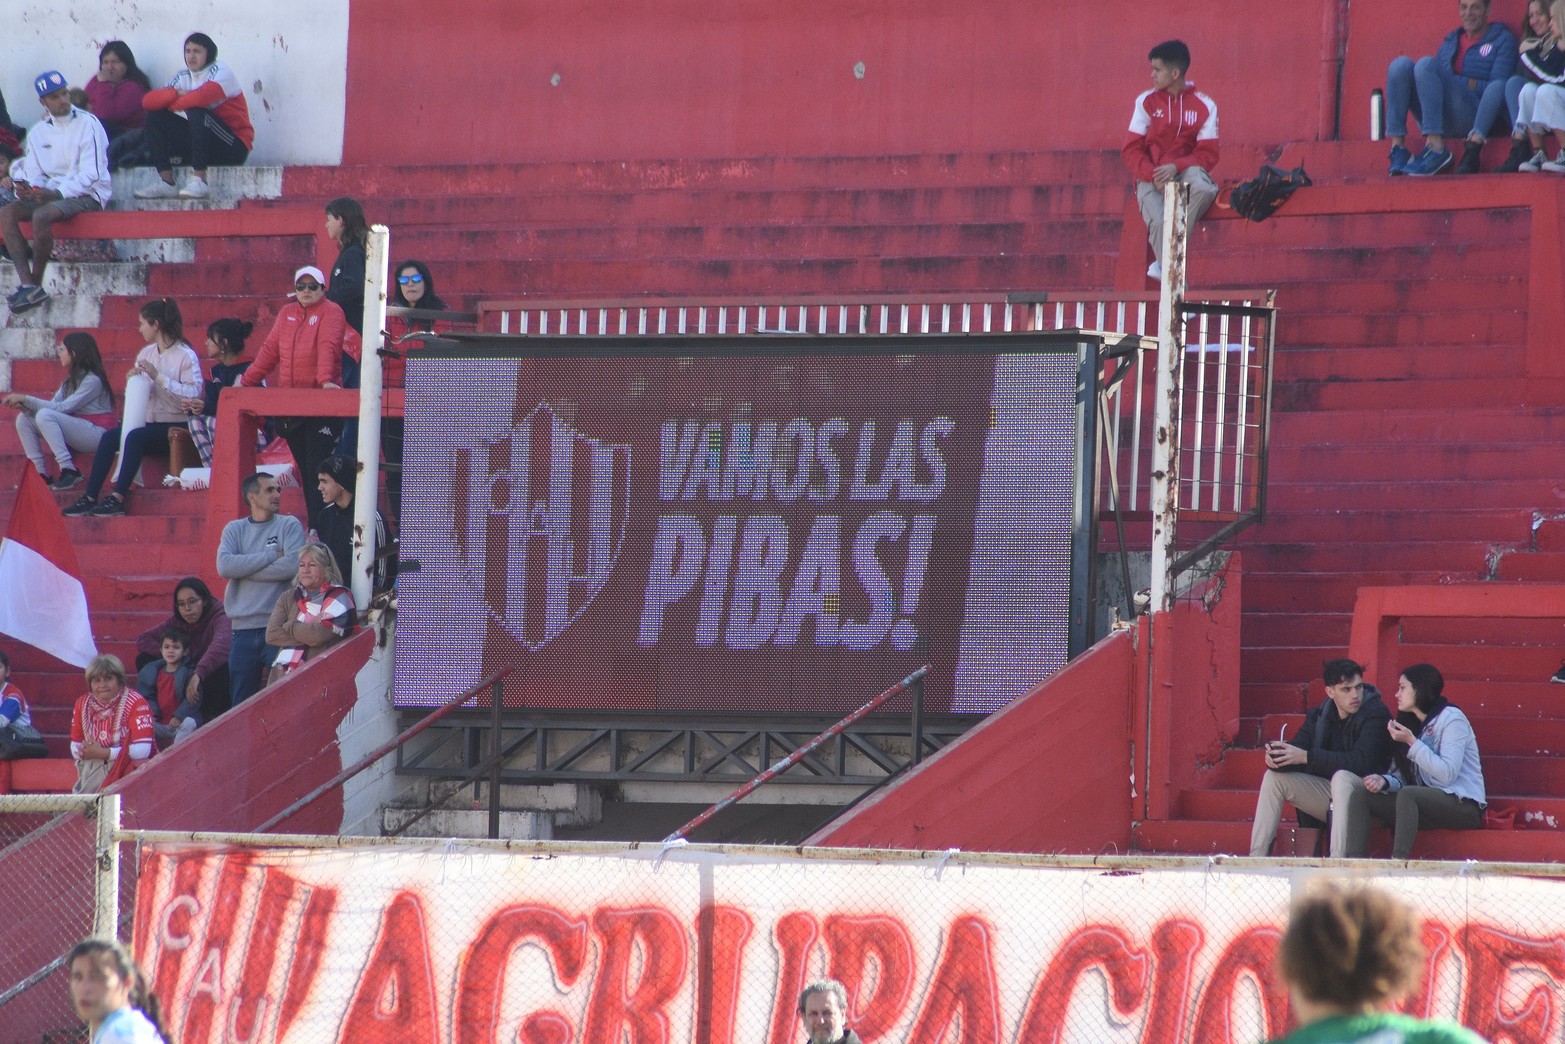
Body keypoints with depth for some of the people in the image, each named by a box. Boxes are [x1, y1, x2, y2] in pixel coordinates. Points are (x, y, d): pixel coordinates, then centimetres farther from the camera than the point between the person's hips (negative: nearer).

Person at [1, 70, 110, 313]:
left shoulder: (88, 124, -6)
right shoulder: (38, 133, 13)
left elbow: (91, 174, -13)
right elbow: (33, 173, 9)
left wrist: (56, 193, -23)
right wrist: (25, 188, -16)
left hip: (87, 194, -6)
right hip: (50, 193, 6)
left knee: (41, 216, -34)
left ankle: (35, 285, -23)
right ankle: (27, 284, -29)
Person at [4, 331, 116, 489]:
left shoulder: (92, 381, -14)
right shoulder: (70, 380, 14)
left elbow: (63, 408, -21)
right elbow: (53, 405, 3)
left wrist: (26, 399, -21)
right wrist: (24, 405, -16)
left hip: (97, 433, -9)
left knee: (45, 416, -30)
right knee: (24, 419, -3)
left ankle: (68, 470, -30)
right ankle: (41, 474, -8)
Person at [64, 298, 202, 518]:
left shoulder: (186, 355, -8)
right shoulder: (145, 354, 15)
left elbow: (193, 393, -22)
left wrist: (158, 376, -21)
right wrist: (132, 381, -3)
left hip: (176, 426, -7)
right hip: (150, 423, 7)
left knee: (135, 437, -33)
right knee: (109, 436, -19)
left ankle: (118, 499, -36)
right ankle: (89, 498, -22)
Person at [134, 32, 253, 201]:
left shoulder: (221, 73, -10)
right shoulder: (183, 77, 8)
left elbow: (201, 98, -31)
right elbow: (148, 101, -3)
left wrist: (172, 104, -14)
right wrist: (176, 94, -20)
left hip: (235, 147, -7)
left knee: (197, 113, -33)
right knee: (155, 116, -3)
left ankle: (199, 181, -34)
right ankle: (165, 182, -12)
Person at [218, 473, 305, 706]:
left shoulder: (289, 525, 5)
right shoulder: (234, 529, 11)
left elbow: (293, 565, -11)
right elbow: (224, 566, -6)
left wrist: (244, 569, -6)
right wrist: (272, 556, -8)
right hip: (244, 627, 3)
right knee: (241, 702, 5)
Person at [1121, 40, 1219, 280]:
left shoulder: (1205, 106, 4)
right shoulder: (1146, 102, 6)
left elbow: (1208, 154, -1)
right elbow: (1131, 150, 3)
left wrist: (1176, 167, -19)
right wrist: (1153, 176, -16)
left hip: (1185, 171, 0)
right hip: (1151, 177, 0)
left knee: (1204, 188, -37)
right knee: (1158, 222, -33)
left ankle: (1165, 264, -28)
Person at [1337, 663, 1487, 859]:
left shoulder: (1451, 719, -8)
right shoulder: (1413, 723, 17)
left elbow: (1447, 774, -20)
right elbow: (1404, 776, 14)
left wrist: (1411, 742, -20)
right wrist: (1384, 781, -8)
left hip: (1463, 805, -8)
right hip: (1427, 802, 8)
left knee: (1407, 794, -36)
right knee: (1360, 793, -8)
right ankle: (1353, 861, -24)